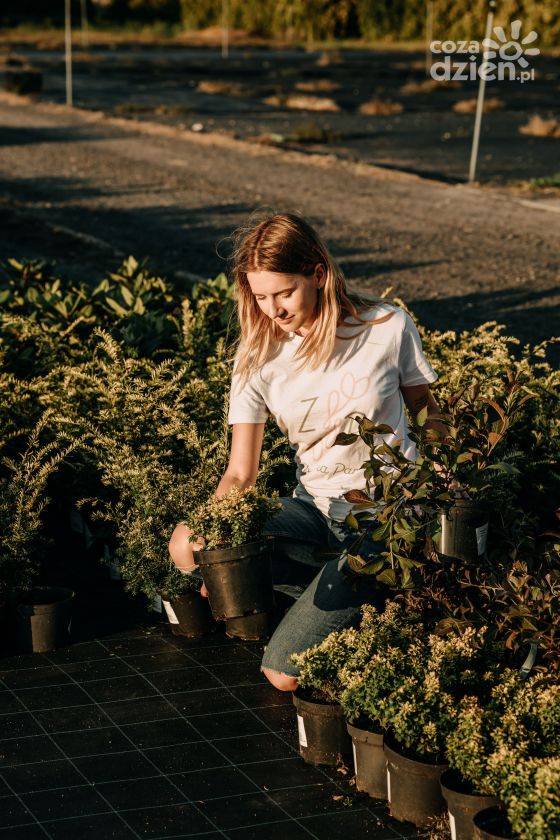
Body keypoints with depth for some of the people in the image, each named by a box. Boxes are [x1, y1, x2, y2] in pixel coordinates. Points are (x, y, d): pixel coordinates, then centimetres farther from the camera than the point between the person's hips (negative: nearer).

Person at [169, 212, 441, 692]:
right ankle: (349, 589, -5)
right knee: (189, 547, -23)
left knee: (284, 673, -18)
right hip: (316, 510, 5)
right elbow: (241, 473, -4)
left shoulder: (388, 328, -8)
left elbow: (427, 412, 8)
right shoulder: (258, 356, -2)